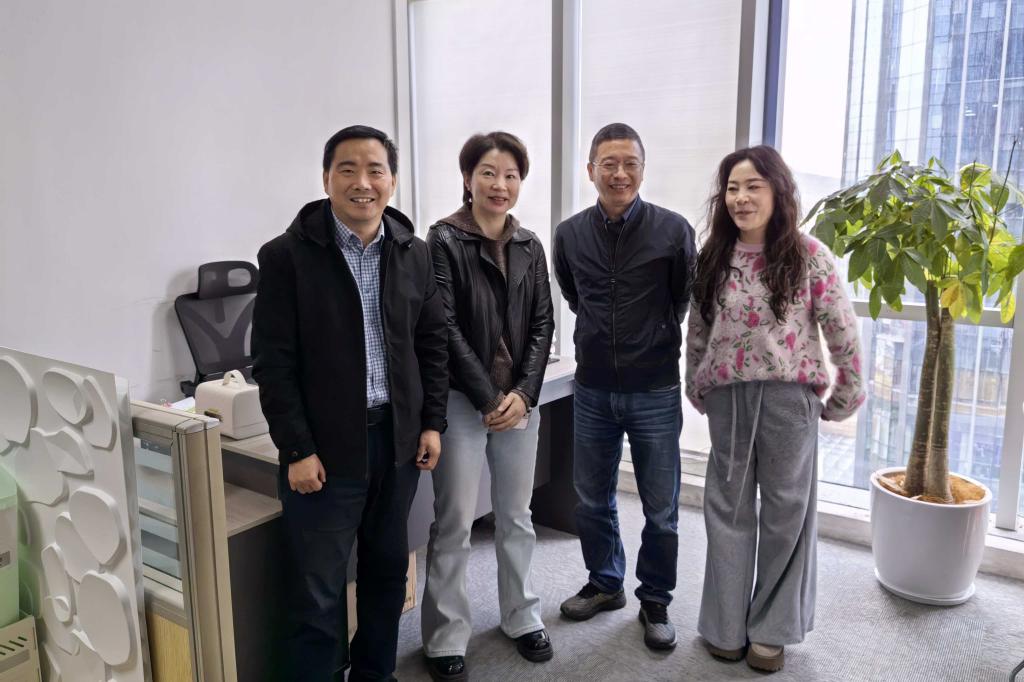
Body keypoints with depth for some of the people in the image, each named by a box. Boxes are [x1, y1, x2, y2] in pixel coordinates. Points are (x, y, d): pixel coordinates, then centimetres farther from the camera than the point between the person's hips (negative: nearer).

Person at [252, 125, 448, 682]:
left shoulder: (414, 254, 4)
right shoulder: (286, 255, -8)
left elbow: (433, 342, 10)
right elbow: (272, 362, -10)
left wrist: (432, 423, 5)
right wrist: (297, 449, -13)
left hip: (398, 439, 5)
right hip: (324, 447, -4)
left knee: (388, 570, 18)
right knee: (316, 594, 4)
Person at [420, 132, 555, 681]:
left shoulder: (530, 246, 8)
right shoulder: (443, 240, -6)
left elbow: (542, 324, 6)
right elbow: (445, 329, -12)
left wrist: (522, 393, -7)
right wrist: (488, 399, -14)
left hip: (520, 398, 4)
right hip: (462, 400, -4)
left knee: (516, 516, 15)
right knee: (454, 524, 2)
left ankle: (521, 616, 32)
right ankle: (445, 638, 18)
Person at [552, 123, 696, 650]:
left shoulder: (673, 230, -10)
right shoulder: (569, 234, -1)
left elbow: (686, 300, 4)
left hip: (656, 391, -2)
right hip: (592, 389, 3)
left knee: (661, 508, 9)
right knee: (592, 500, 16)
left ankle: (655, 601, 31)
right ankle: (604, 583, 38)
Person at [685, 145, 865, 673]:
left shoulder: (808, 255, -7)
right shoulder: (712, 259, 3)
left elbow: (843, 331, -3)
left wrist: (847, 397, 0)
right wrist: (697, 391, 11)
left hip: (789, 398, -2)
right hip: (728, 398, 3)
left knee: (786, 511, 9)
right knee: (728, 510, 10)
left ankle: (772, 628, 25)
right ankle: (726, 626, 24)